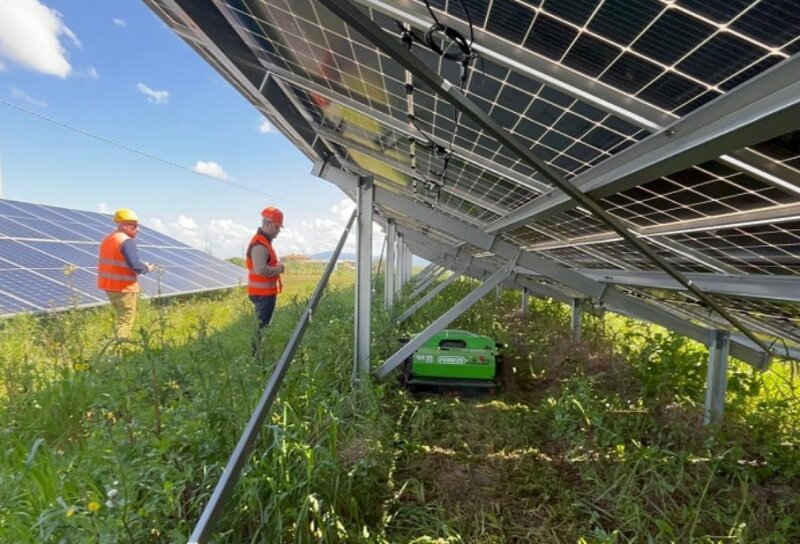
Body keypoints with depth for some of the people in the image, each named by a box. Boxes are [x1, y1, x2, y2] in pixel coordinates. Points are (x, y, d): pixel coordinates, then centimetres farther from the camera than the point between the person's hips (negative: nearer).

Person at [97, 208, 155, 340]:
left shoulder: (107, 239, 12)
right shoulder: (127, 241, -18)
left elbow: (112, 263, 15)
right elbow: (135, 266, -24)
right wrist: (147, 268, -5)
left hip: (109, 284, 9)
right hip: (124, 287, -9)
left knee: (119, 318, 21)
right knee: (126, 321, -1)